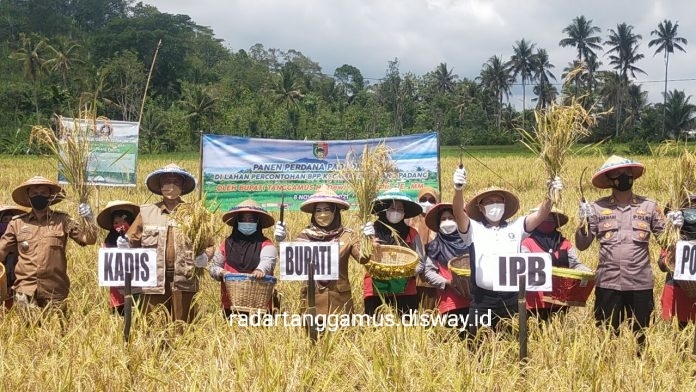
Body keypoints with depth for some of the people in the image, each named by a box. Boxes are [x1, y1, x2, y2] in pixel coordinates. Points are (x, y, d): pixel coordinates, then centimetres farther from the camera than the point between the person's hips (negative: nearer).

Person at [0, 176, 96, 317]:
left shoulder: (62, 220, 2)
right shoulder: (17, 222, 5)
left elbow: (89, 239, -4)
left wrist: (89, 221, -20)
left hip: (54, 290, 0)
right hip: (25, 290, 0)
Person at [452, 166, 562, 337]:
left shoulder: (516, 227, 10)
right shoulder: (474, 228, 3)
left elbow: (540, 215, -2)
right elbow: (459, 214, -15)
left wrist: (549, 196, -21)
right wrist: (458, 190, -34)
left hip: (511, 298, 2)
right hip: (482, 299, -2)